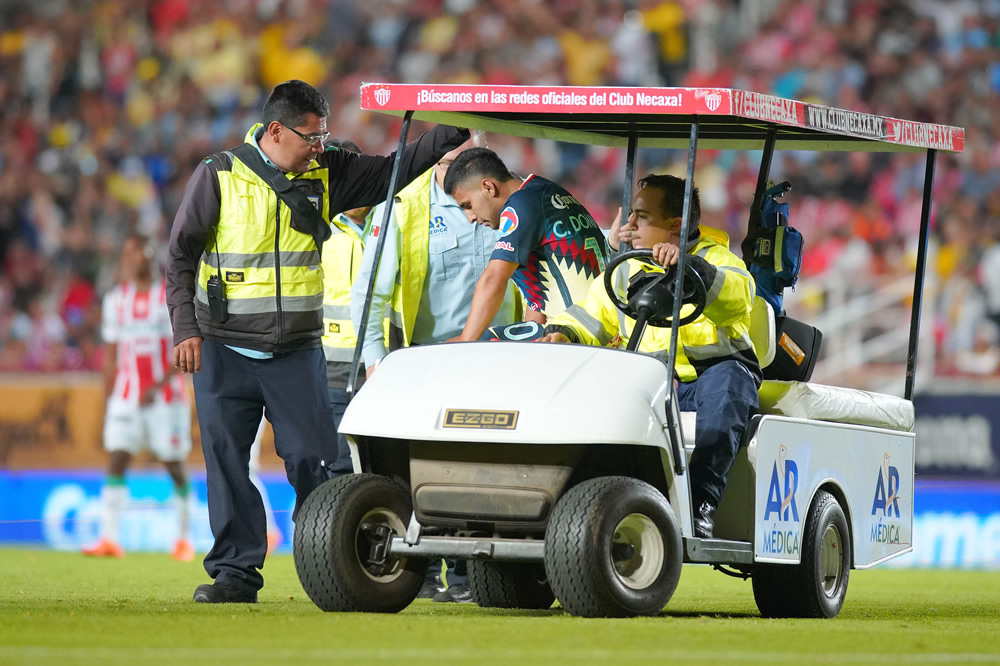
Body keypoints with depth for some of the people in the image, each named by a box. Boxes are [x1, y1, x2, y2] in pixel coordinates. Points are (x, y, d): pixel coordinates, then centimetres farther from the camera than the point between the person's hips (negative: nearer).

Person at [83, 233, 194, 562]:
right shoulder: (116, 300, 9)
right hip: (126, 395, 3)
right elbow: (111, 355, 14)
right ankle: (110, 538, -16)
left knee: (174, 466, 4)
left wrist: (158, 386, -20)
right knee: (116, 459, -11)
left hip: (166, 395, -3)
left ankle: (183, 538, 17)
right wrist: (107, 401, 12)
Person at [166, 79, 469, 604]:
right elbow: (182, 254, 0)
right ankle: (235, 574, 4)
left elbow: (395, 171, 9)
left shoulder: (325, 175, 6)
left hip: (297, 352, 2)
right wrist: (185, 327, -8)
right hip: (225, 351, -2)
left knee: (314, 462, -4)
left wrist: (453, 134, -4)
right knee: (226, 463, -1)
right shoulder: (218, 177, -2)